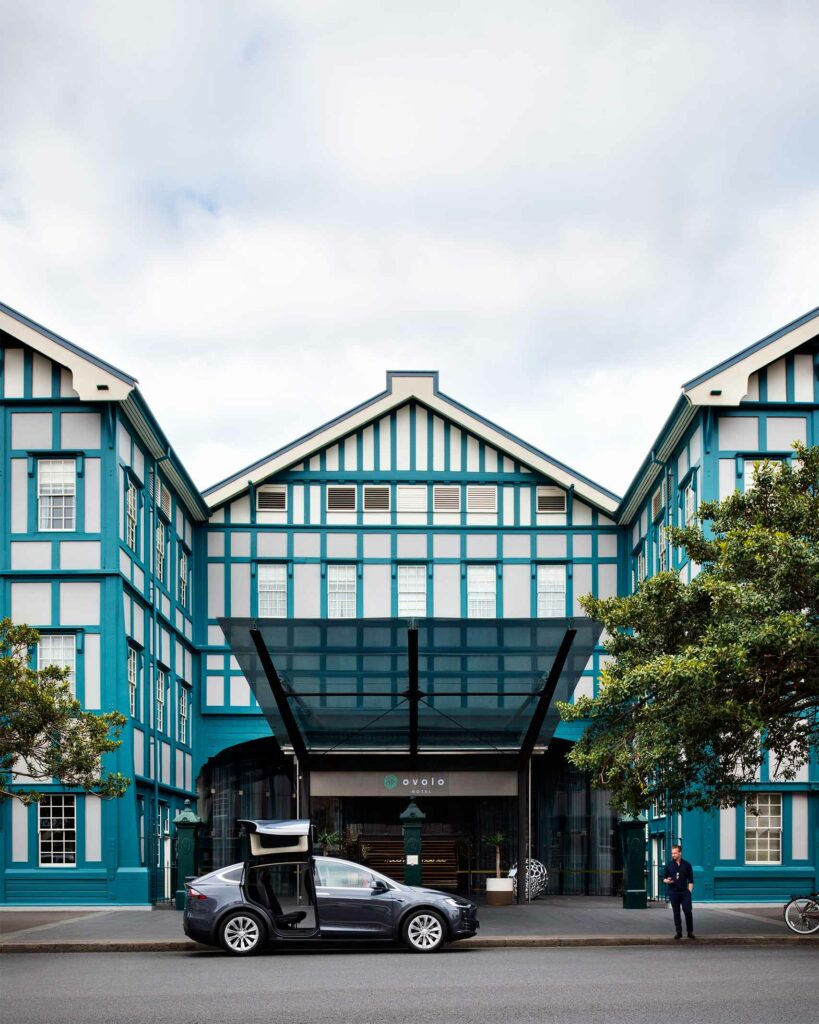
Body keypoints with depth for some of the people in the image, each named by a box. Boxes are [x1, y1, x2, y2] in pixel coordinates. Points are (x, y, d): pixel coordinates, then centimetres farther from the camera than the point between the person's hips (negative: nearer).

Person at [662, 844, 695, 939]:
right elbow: (664, 878, 10)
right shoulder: (669, 865, 7)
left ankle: (690, 932, 3)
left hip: (685, 892, -1)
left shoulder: (686, 865, 5)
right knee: (676, 913, 4)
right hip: (673, 892, 1)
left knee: (688, 911, -7)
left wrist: (689, 891, -2)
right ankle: (678, 932, 10)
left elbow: (691, 880, 8)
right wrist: (667, 880, -13)